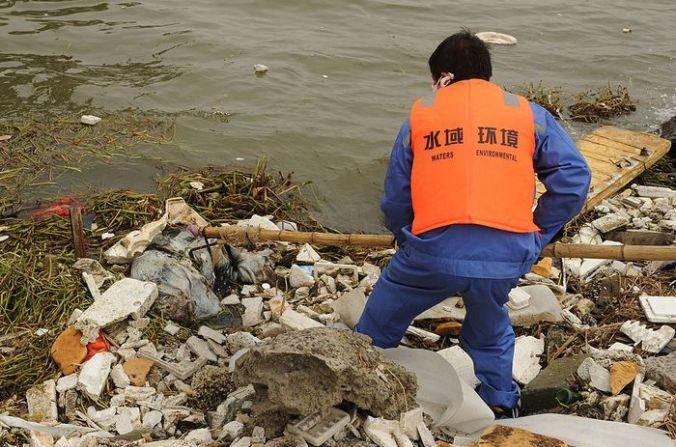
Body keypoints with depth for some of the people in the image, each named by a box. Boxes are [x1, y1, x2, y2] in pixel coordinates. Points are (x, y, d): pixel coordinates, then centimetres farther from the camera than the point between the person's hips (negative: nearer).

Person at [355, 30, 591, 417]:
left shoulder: (420, 114, 13)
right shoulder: (528, 113, 14)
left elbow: (395, 199, 12)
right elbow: (574, 179, 5)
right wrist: (537, 235, 13)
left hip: (433, 252, -1)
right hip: (506, 258, 2)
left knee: (378, 327, 25)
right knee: (490, 333, 31)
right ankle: (502, 409, 39)